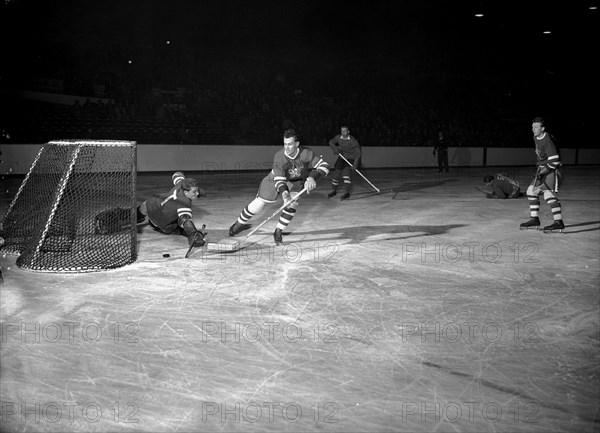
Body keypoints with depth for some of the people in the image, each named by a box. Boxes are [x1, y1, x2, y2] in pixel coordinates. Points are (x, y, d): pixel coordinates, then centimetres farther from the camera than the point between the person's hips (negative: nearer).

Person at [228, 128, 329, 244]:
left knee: (292, 203, -22)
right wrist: (284, 193, -55)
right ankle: (239, 223, 25)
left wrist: (312, 178, -45)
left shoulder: (306, 153, -32)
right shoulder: (279, 157, -34)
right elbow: (279, 180, -36)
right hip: (277, 177, -1)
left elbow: (324, 165, -29)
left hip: (298, 180, 2)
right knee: (259, 203, 0)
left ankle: (278, 231, -1)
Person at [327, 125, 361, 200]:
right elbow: (331, 142, 2)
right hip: (342, 157, 5)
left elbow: (357, 151, -23)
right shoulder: (338, 137, -7)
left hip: (351, 158, -5)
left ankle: (346, 193, -27)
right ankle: (333, 191, 27)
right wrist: (335, 148, -20)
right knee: (336, 174, 3)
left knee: (346, 172, -26)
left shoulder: (353, 140, -21)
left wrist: (356, 163, -34)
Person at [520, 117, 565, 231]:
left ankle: (558, 222, -20)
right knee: (531, 191, 8)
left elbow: (554, 161, -26)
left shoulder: (547, 141, -22)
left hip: (550, 170, -10)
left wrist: (542, 172, -27)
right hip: (542, 168, 10)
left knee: (549, 194, -19)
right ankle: (535, 220, 15)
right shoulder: (536, 137, 7)